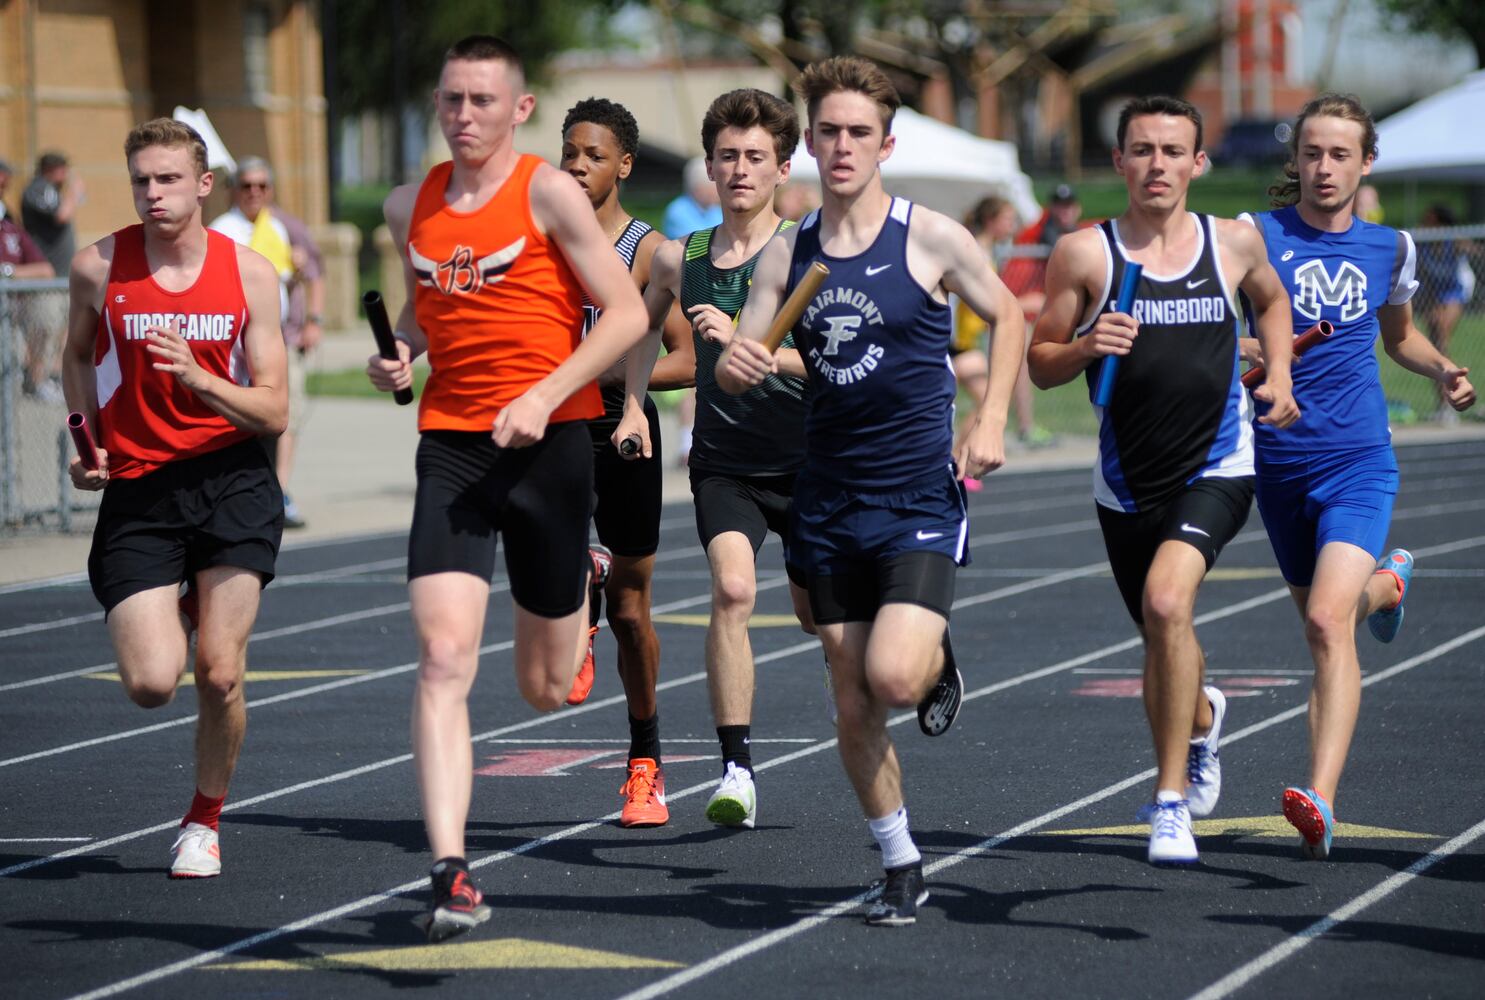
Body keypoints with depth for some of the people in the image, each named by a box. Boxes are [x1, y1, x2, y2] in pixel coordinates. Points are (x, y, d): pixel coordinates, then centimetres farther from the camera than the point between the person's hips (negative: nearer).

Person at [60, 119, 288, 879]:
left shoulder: (249, 274, -2)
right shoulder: (98, 267, -2)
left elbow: (273, 412, -2)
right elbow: (77, 354, 19)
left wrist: (196, 379, -19)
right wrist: (87, 442, 7)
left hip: (230, 482, 0)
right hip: (135, 491, 0)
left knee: (220, 675, -7)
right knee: (151, 682, -12)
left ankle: (205, 820, 19)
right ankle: (178, 612, 26)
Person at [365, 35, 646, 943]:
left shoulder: (548, 193, -6)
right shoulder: (410, 207, 9)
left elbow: (627, 313, -7)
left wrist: (543, 396, -17)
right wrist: (400, 354, 5)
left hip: (547, 442, -3)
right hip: (451, 447, 3)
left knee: (547, 688, 11)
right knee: (443, 655, -17)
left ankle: (584, 583, 48)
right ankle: (452, 876, -18)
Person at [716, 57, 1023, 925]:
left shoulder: (931, 238, -6)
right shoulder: (787, 253, 5)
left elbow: (1007, 315, 8)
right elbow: (735, 362, 8)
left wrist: (990, 422, -2)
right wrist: (739, 365, -16)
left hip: (921, 496, -4)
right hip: (829, 502, 4)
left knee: (894, 675, -21)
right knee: (852, 707, 5)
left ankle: (939, 662, 16)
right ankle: (903, 866, 21)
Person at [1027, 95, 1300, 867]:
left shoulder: (1234, 243, 0)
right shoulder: (1084, 254, -5)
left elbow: (1270, 298, 23)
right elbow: (1040, 364, 0)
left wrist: (1278, 374, 7)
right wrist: (1087, 347, -20)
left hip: (1216, 466, -2)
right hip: (1127, 478, 2)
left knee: (1166, 599, -27)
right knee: (1162, 638, 17)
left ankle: (1172, 799, -18)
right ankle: (1202, 718, 55)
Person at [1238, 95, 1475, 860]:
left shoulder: (1389, 247, 6)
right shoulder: (1258, 236, -2)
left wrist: (1443, 370, 5)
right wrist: (1237, 353, -23)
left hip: (1358, 460, -1)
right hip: (1278, 461, 2)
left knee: (1328, 621, -21)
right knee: (1319, 620, 21)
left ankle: (1320, 802, -28)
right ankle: (1387, 583, 59)